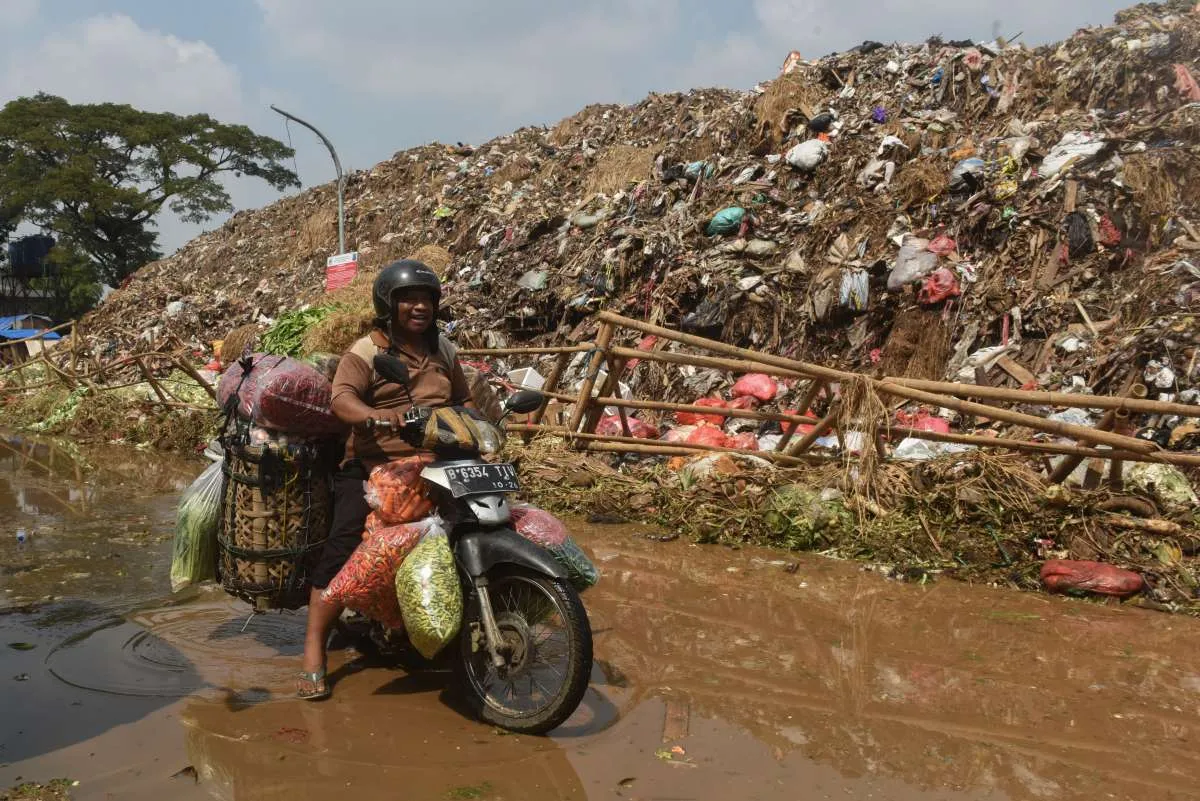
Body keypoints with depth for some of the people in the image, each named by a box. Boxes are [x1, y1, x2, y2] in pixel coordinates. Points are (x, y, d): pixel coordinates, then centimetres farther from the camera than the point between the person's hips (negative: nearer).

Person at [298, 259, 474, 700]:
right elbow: (341, 399, -20)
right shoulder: (366, 351, -4)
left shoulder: (442, 350, 16)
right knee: (342, 550, -16)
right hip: (373, 468, -5)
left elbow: (463, 399, 23)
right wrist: (376, 418, -39)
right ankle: (314, 654, -8)